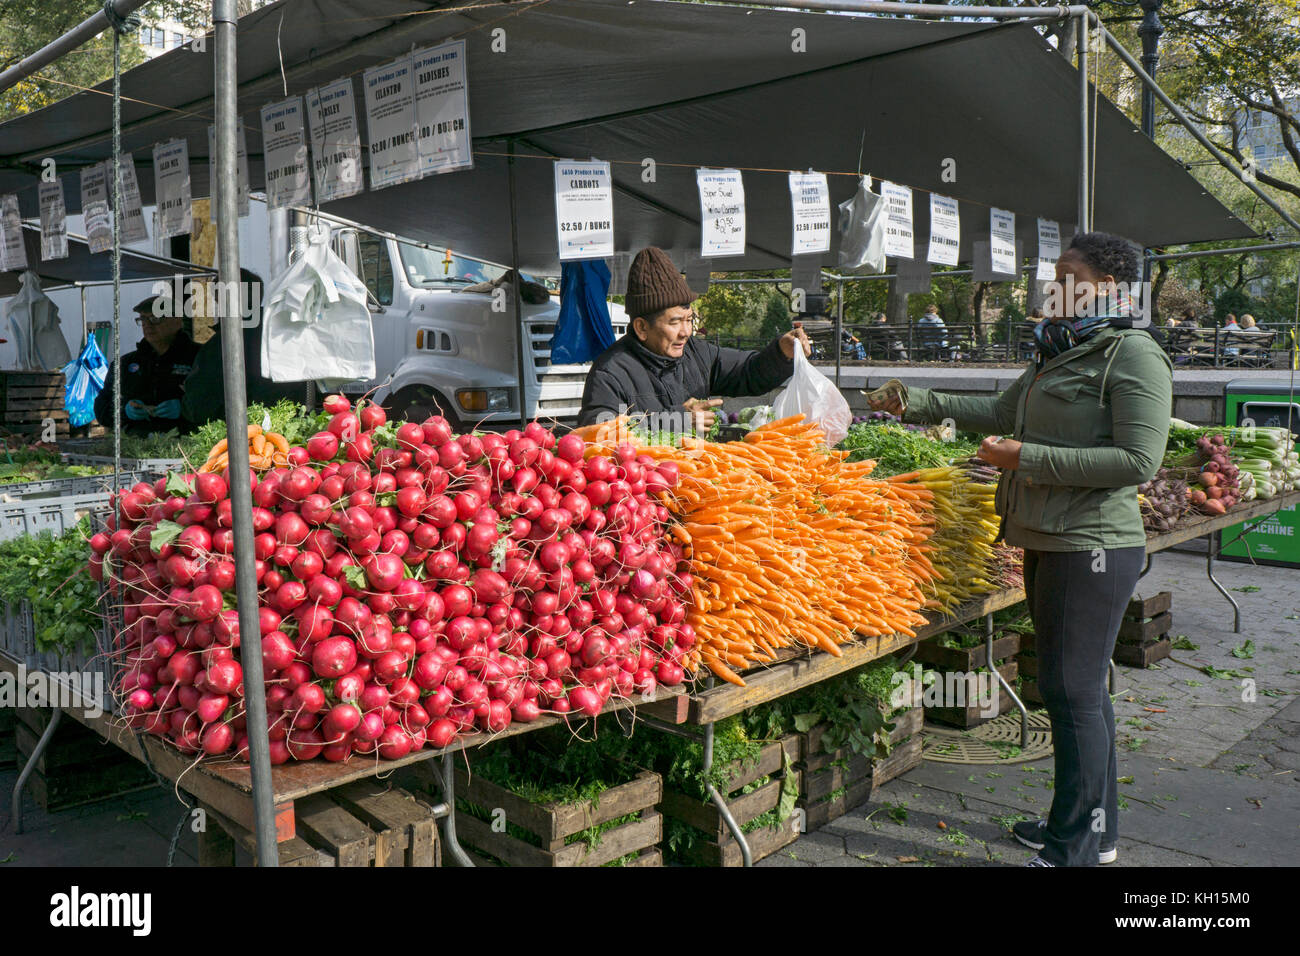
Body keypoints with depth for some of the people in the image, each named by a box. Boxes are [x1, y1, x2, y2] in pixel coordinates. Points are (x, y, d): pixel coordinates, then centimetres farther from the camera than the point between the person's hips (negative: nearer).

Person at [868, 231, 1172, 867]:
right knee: (1079, 689, 16)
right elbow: (1001, 413, 27)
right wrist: (916, 403, 23)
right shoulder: (1058, 354, 16)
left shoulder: (1133, 355, -11)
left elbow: (1138, 461, -20)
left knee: (1073, 692, -5)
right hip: (1047, 545, 9)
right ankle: (1095, 830, 31)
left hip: (1093, 548, -9)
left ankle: (1075, 850, 8)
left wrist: (1027, 458, -19)